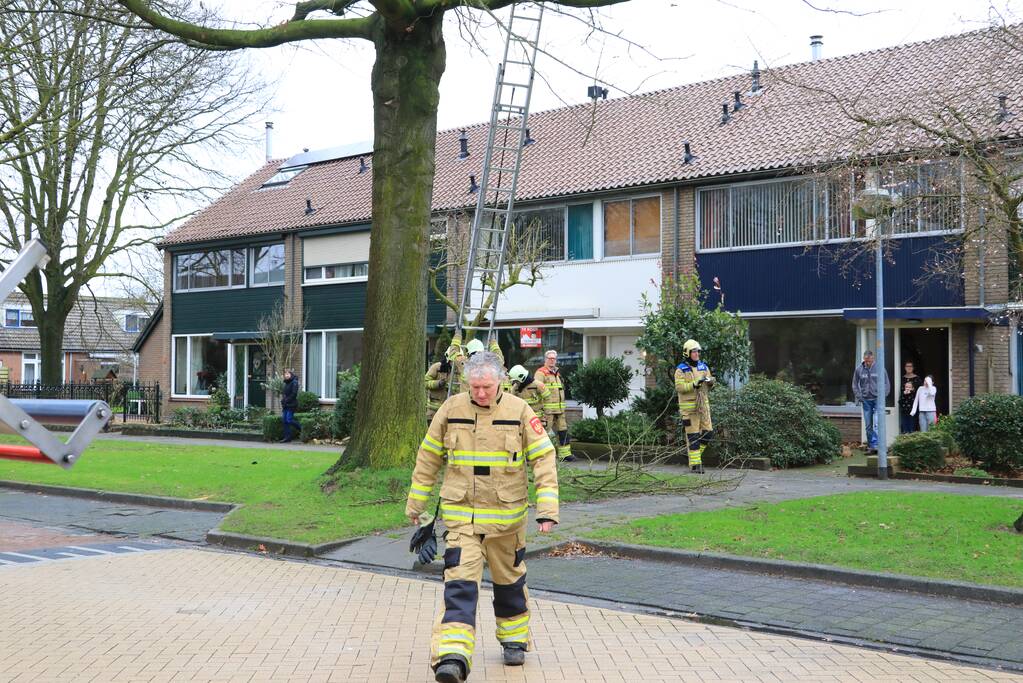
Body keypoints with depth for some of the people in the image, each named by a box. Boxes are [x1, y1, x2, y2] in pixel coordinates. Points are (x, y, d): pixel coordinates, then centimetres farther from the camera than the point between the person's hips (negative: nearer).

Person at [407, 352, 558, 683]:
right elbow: (428, 458, 7)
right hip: (460, 515, 0)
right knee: (459, 582, -11)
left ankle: (514, 639, 37)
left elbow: (543, 458, -5)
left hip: (506, 516, 0)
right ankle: (453, 656, -15)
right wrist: (415, 504, 11)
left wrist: (548, 508, -12)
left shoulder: (519, 411, -7)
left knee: (509, 580, 17)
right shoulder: (451, 409, -3)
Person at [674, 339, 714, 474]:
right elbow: (679, 387, -15)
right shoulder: (681, 370, -5)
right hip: (689, 406, -6)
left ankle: (696, 454, 25)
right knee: (693, 436, -4)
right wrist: (694, 384, -25)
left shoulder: (703, 367, 12)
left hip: (703, 404, 6)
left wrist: (711, 382, -9)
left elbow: (707, 387, 15)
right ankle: (695, 464, 0)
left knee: (707, 432, 4)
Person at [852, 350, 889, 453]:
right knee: (868, 425, 8)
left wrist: (883, 396, -5)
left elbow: (886, 384, 4)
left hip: (878, 399, -3)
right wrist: (859, 397, 2)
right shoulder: (859, 369, 2)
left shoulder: (880, 368, -3)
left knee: (877, 424, -14)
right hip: (866, 400, 3)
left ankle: (876, 445, -18)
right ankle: (870, 445, 17)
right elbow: (855, 385, 13)